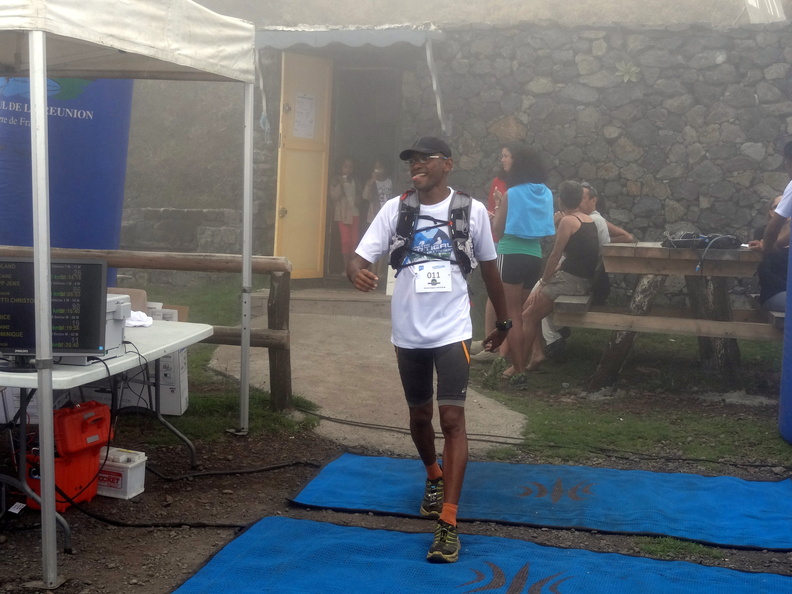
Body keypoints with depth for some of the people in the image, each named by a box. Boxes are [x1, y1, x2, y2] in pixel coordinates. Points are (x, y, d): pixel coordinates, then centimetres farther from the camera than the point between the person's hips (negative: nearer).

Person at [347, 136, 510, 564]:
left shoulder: (472, 210, -2)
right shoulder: (394, 209, -1)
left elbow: (489, 268, 10)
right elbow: (360, 257, -9)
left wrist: (503, 321, 17)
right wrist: (357, 272, -34)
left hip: (452, 331, -2)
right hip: (408, 332, 3)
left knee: (452, 418, -12)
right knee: (419, 415, 17)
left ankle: (448, 524, -9)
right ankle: (435, 477, 47)